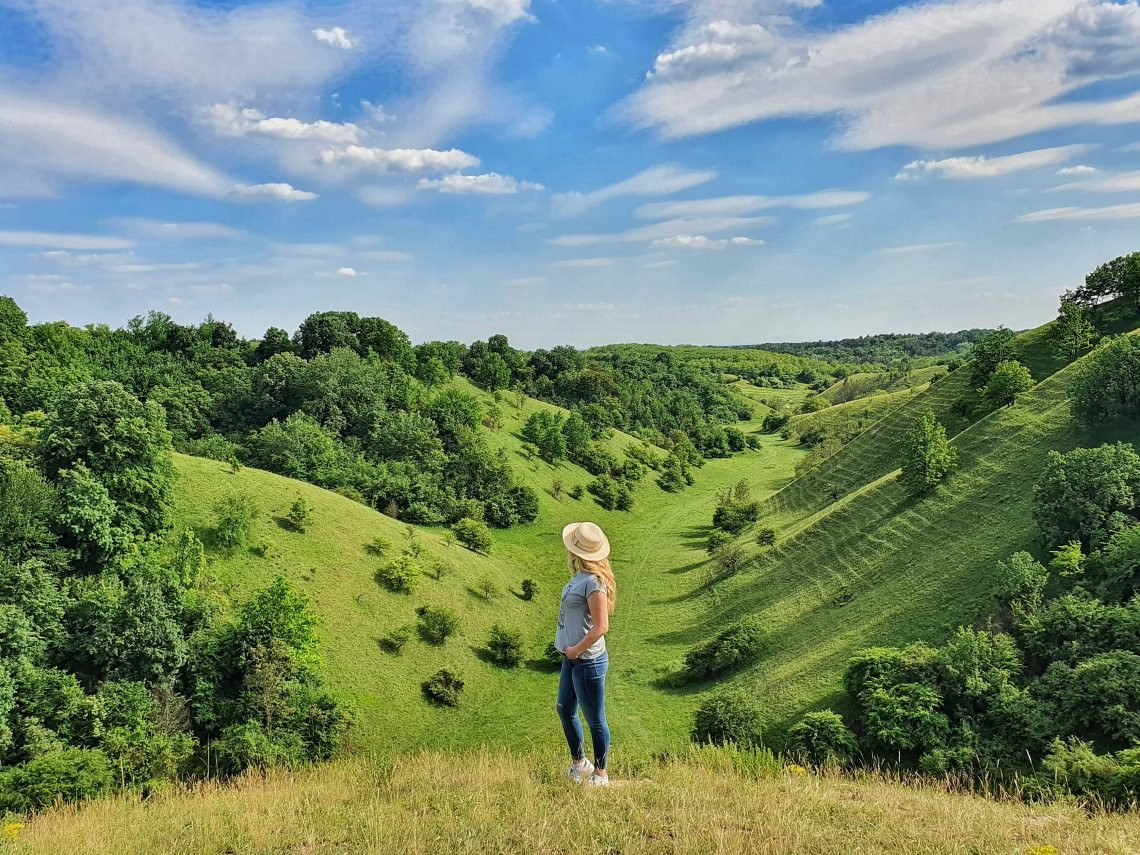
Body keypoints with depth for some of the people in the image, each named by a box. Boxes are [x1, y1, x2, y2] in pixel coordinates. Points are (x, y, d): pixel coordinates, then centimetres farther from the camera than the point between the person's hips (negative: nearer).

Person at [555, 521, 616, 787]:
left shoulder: (593, 582, -24)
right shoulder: (580, 576, 4)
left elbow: (601, 627, -26)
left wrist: (575, 650, -16)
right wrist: (570, 650, 8)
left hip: (587, 661, -10)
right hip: (572, 658, 10)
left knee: (595, 720, 8)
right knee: (564, 709, 23)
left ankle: (600, 775, 25)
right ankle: (579, 762, 43)